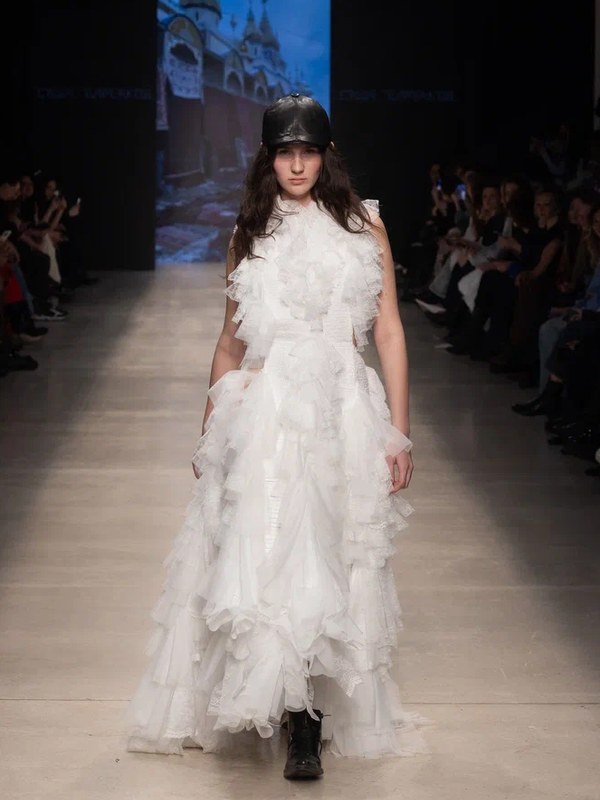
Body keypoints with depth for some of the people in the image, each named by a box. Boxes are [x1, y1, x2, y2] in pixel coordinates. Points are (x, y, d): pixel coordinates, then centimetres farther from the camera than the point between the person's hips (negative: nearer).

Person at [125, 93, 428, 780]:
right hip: (262, 414, 1)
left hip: (344, 414, -1)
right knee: (267, 558, -9)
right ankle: (300, 722, -3)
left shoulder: (363, 226, 6)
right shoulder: (250, 235, 13)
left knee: (330, 564, -2)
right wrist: (209, 432, 19)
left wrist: (398, 432, -3)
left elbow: (389, 334, 3)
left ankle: (309, 724, 4)